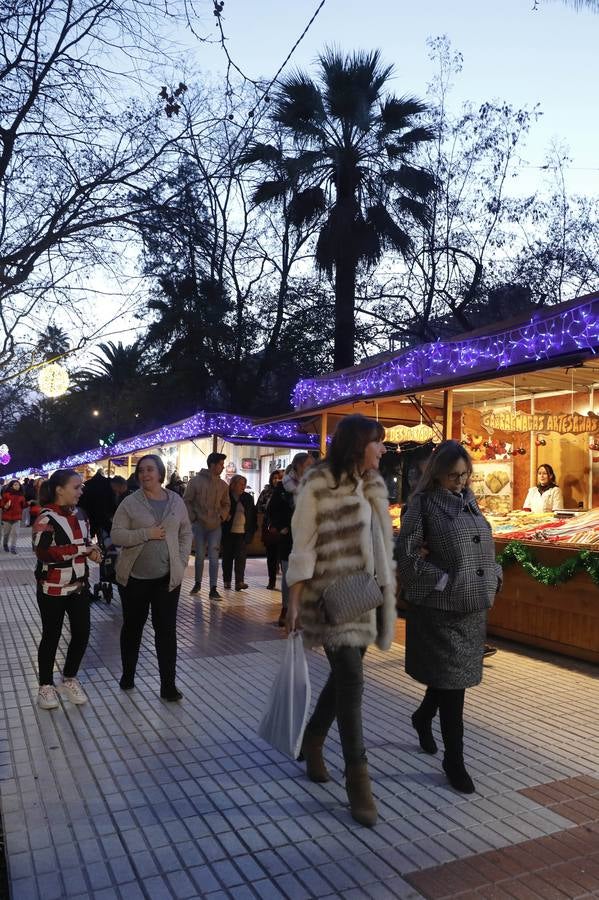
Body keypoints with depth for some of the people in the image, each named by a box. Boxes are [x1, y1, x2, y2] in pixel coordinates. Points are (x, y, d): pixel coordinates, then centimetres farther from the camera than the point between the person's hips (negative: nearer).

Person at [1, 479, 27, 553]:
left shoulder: (21, 495, 6)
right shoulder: (6, 494, -6)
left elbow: (23, 505, 15)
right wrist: (5, 506, -24)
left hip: (17, 517, 2)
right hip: (7, 517, -2)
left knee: (15, 533, -1)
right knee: (6, 533, 11)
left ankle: (13, 547, 7)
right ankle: (5, 545, 35)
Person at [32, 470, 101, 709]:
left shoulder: (79, 514, 5)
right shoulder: (47, 518, -16)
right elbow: (43, 552, -28)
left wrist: (92, 550, -3)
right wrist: (80, 549, -26)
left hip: (79, 585, 6)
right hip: (53, 588, -6)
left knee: (82, 633, 8)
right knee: (51, 636, 6)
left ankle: (69, 679, 28)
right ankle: (46, 685, 24)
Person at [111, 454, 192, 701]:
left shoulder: (176, 501, 3)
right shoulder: (130, 503, -6)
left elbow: (186, 533, 9)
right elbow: (116, 535, -10)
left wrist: (182, 562, -1)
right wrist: (147, 533, -20)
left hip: (168, 577, 1)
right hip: (134, 576, -1)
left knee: (166, 629, 2)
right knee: (132, 627, 15)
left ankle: (168, 685, 9)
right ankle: (128, 675, 33)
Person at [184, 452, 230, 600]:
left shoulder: (223, 485, 4)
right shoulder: (196, 481, -6)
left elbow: (226, 504, 14)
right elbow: (187, 501, -2)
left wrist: (221, 517, -1)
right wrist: (193, 518, -7)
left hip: (215, 526, 1)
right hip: (199, 525, -1)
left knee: (214, 557, -3)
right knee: (200, 556, 10)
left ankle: (213, 589, -2)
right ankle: (197, 583, 27)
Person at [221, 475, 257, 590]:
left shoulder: (247, 498, 9)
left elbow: (253, 515, 12)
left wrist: (252, 530, 7)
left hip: (242, 533, 1)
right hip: (228, 533, -1)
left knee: (241, 557, -7)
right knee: (227, 557, 7)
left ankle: (239, 581, -8)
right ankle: (226, 581, 17)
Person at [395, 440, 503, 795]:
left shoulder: (468, 499, 9)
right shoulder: (424, 502, -10)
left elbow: (484, 544, 18)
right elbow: (406, 552, -14)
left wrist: (494, 577, 3)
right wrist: (443, 580, -16)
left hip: (475, 604, 7)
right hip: (441, 606, -7)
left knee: (456, 673, 19)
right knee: (451, 678, 0)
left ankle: (423, 717, 45)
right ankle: (454, 759, 15)